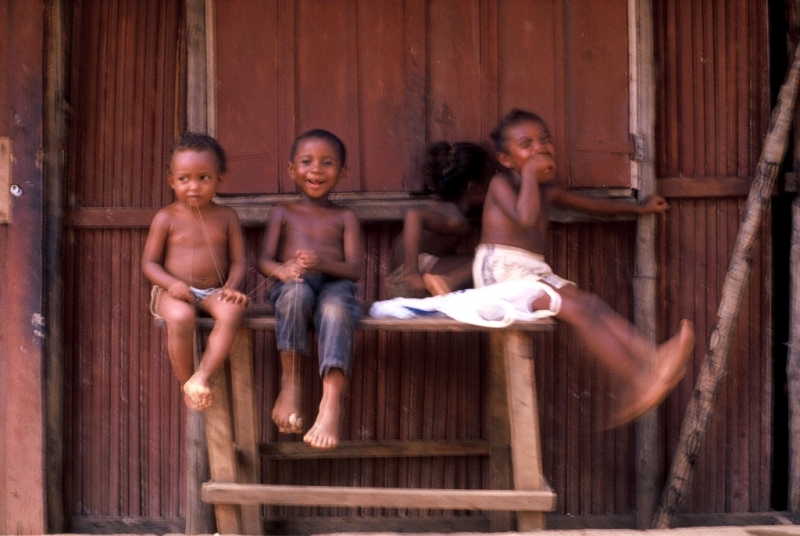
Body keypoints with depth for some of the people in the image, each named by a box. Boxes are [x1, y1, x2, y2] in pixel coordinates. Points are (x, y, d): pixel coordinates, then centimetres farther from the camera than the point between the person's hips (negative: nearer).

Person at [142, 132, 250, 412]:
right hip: (175, 292, -2)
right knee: (180, 316, -37)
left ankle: (200, 378, -31)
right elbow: (149, 262, 2)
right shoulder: (166, 218, 3)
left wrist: (231, 287, -13)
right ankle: (185, 382, -17)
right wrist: (172, 284, -17)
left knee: (232, 311, -33)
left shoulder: (226, 217, 9)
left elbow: (238, 260, 8)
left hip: (213, 292, 2)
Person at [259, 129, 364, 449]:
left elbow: (355, 268, 3)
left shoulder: (345, 218, 19)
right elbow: (263, 260, 7)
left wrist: (322, 263, -18)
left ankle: (331, 402, -47)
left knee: (336, 304, -37)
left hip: (335, 285, 0)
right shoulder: (282, 213, 20)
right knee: (297, 289, -37)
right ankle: (289, 382, -25)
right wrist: (282, 269, -19)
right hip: (292, 288, 0)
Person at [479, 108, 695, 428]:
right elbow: (526, 217, -26)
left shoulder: (547, 190, 20)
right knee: (579, 310, -21)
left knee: (594, 306, -13)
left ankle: (652, 358, -29)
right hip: (500, 270, -8)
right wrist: (530, 172, -17)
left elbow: (589, 204, 36)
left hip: (535, 273, 8)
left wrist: (638, 208, 40)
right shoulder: (501, 183, -5)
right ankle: (638, 381, -26)